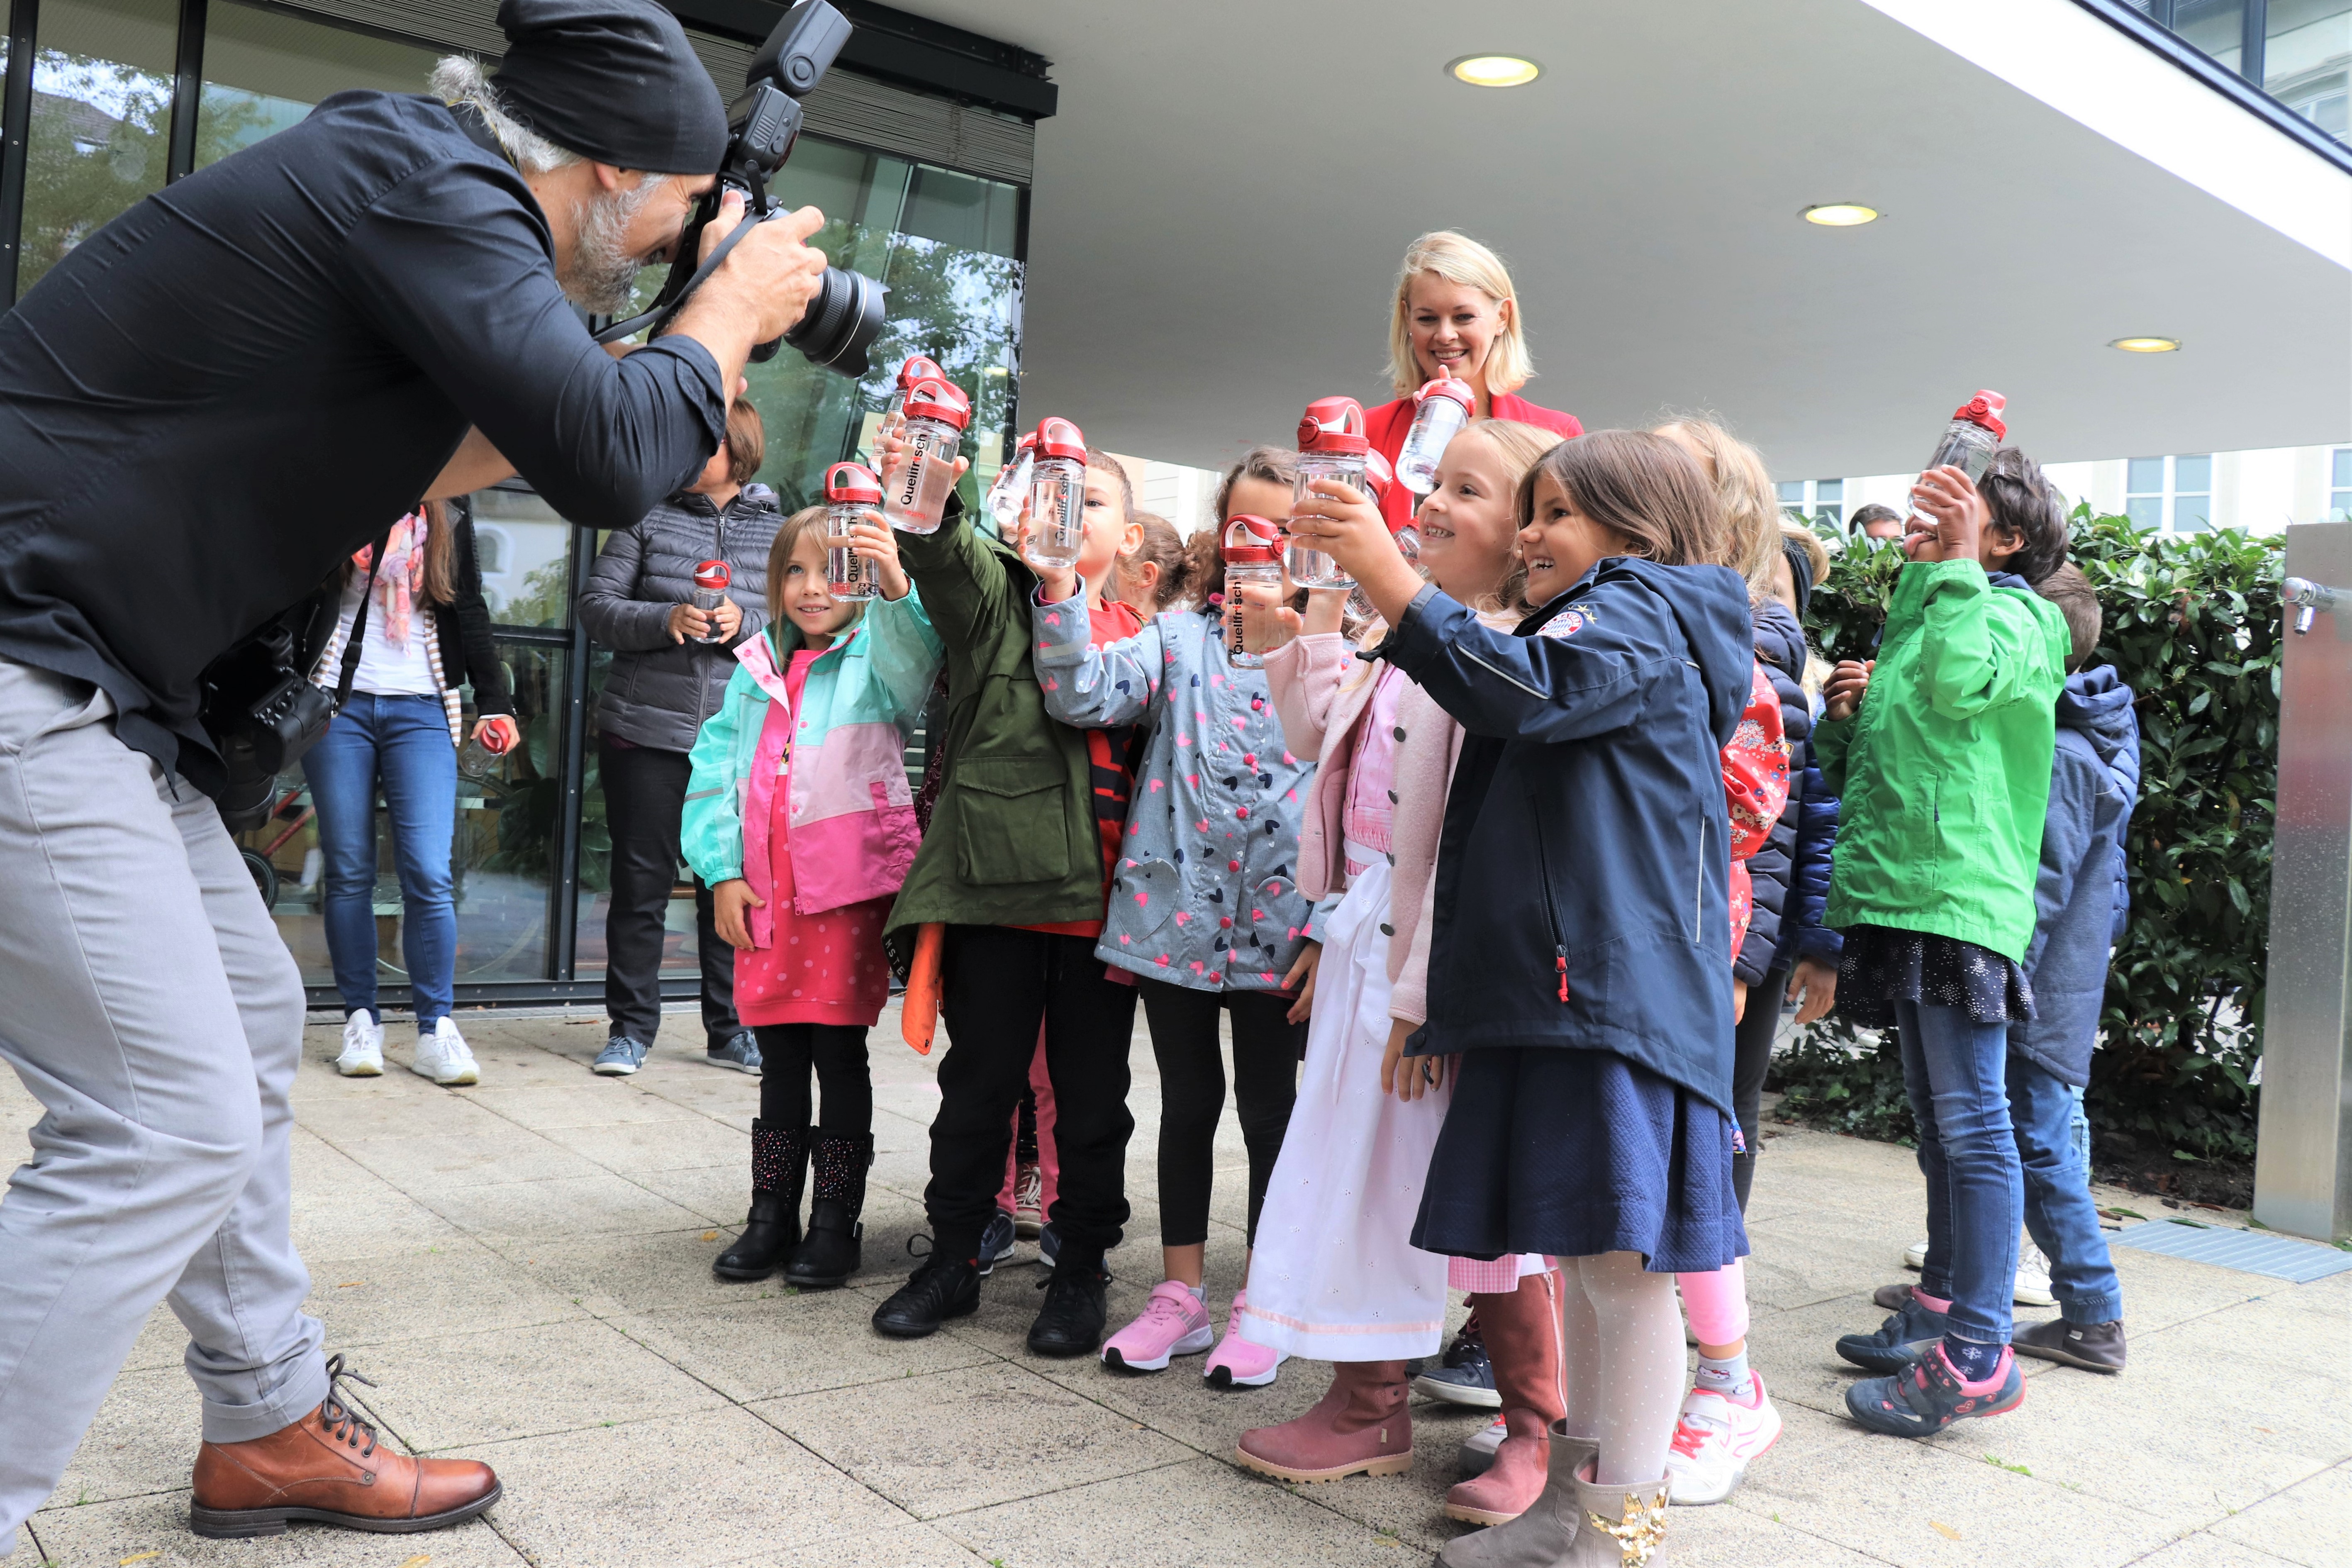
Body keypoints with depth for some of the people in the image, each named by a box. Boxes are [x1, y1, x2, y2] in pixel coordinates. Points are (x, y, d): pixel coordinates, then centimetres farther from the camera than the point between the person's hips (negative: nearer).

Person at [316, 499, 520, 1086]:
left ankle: (435, 1032, -3)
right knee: (349, 873, 1)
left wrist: (494, 701, 7)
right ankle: (361, 1022, 11)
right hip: (339, 706, 0)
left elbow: (471, 616, 13)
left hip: (420, 710, 0)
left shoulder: (449, 523, 14)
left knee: (428, 873, -10)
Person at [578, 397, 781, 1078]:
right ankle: (630, 1028, 16)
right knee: (641, 882, 4)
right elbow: (596, 606, 1)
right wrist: (666, 620, -16)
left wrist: (746, 626, -12)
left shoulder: (776, 529, 9)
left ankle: (732, 1031, 19)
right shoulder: (648, 516, 6)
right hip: (646, 730, -1)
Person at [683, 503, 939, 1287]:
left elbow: (913, 660, -25)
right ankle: (771, 1217, 24)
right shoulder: (757, 666, 14)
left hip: (849, 886, -4)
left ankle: (835, 1223, 14)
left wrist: (895, 586, -44)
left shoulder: (876, 657, 0)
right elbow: (715, 767, 11)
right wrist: (723, 872, 1)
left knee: (840, 1053, 1)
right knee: (779, 1059, 12)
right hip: (762, 894, 4)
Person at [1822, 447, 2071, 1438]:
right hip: (1898, 900, 9)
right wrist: (1847, 710, 4)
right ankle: (1941, 1306, 25)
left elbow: (1964, 682, -27)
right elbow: (1848, 767, 24)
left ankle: (1977, 1357, -6)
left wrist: (1956, 562, -17)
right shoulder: (1911, 618, 23)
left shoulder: (2014, 618, -2)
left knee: (1972, 1125, -8)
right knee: (1935, 1119, 15)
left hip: (1960, 903, -9)